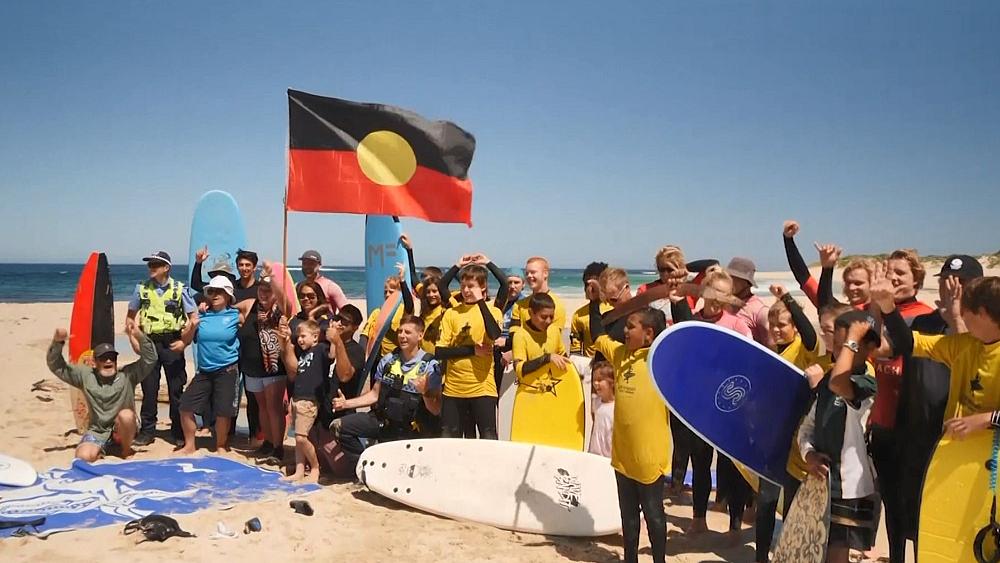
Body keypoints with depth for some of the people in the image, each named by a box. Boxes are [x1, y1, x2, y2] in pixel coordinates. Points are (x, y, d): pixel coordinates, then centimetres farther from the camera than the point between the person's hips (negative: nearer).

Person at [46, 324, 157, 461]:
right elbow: (56, 366, 1)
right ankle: (99, 450, 10)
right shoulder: (85, 375, 2)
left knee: (126, 414, -35)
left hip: (122, 430, -1)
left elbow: (150, 359, -16)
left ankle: (126, 449, -7)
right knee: (83, 457, -27)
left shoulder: (128, 374, -5)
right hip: (97, 431, 1)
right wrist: (57, 342, -17)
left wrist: (139, 337, -31)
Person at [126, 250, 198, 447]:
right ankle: (146, 431, 14)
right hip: (149, 342, 2)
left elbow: (193, 317, -1)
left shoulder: (179, 289, -2)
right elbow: (131, 317, 14)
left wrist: (184, 341, -11)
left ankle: (178, 432, 12)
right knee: (149, 388, 5)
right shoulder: (142, 288, 4)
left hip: (172, 344, -2)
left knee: (176, 389, 2)